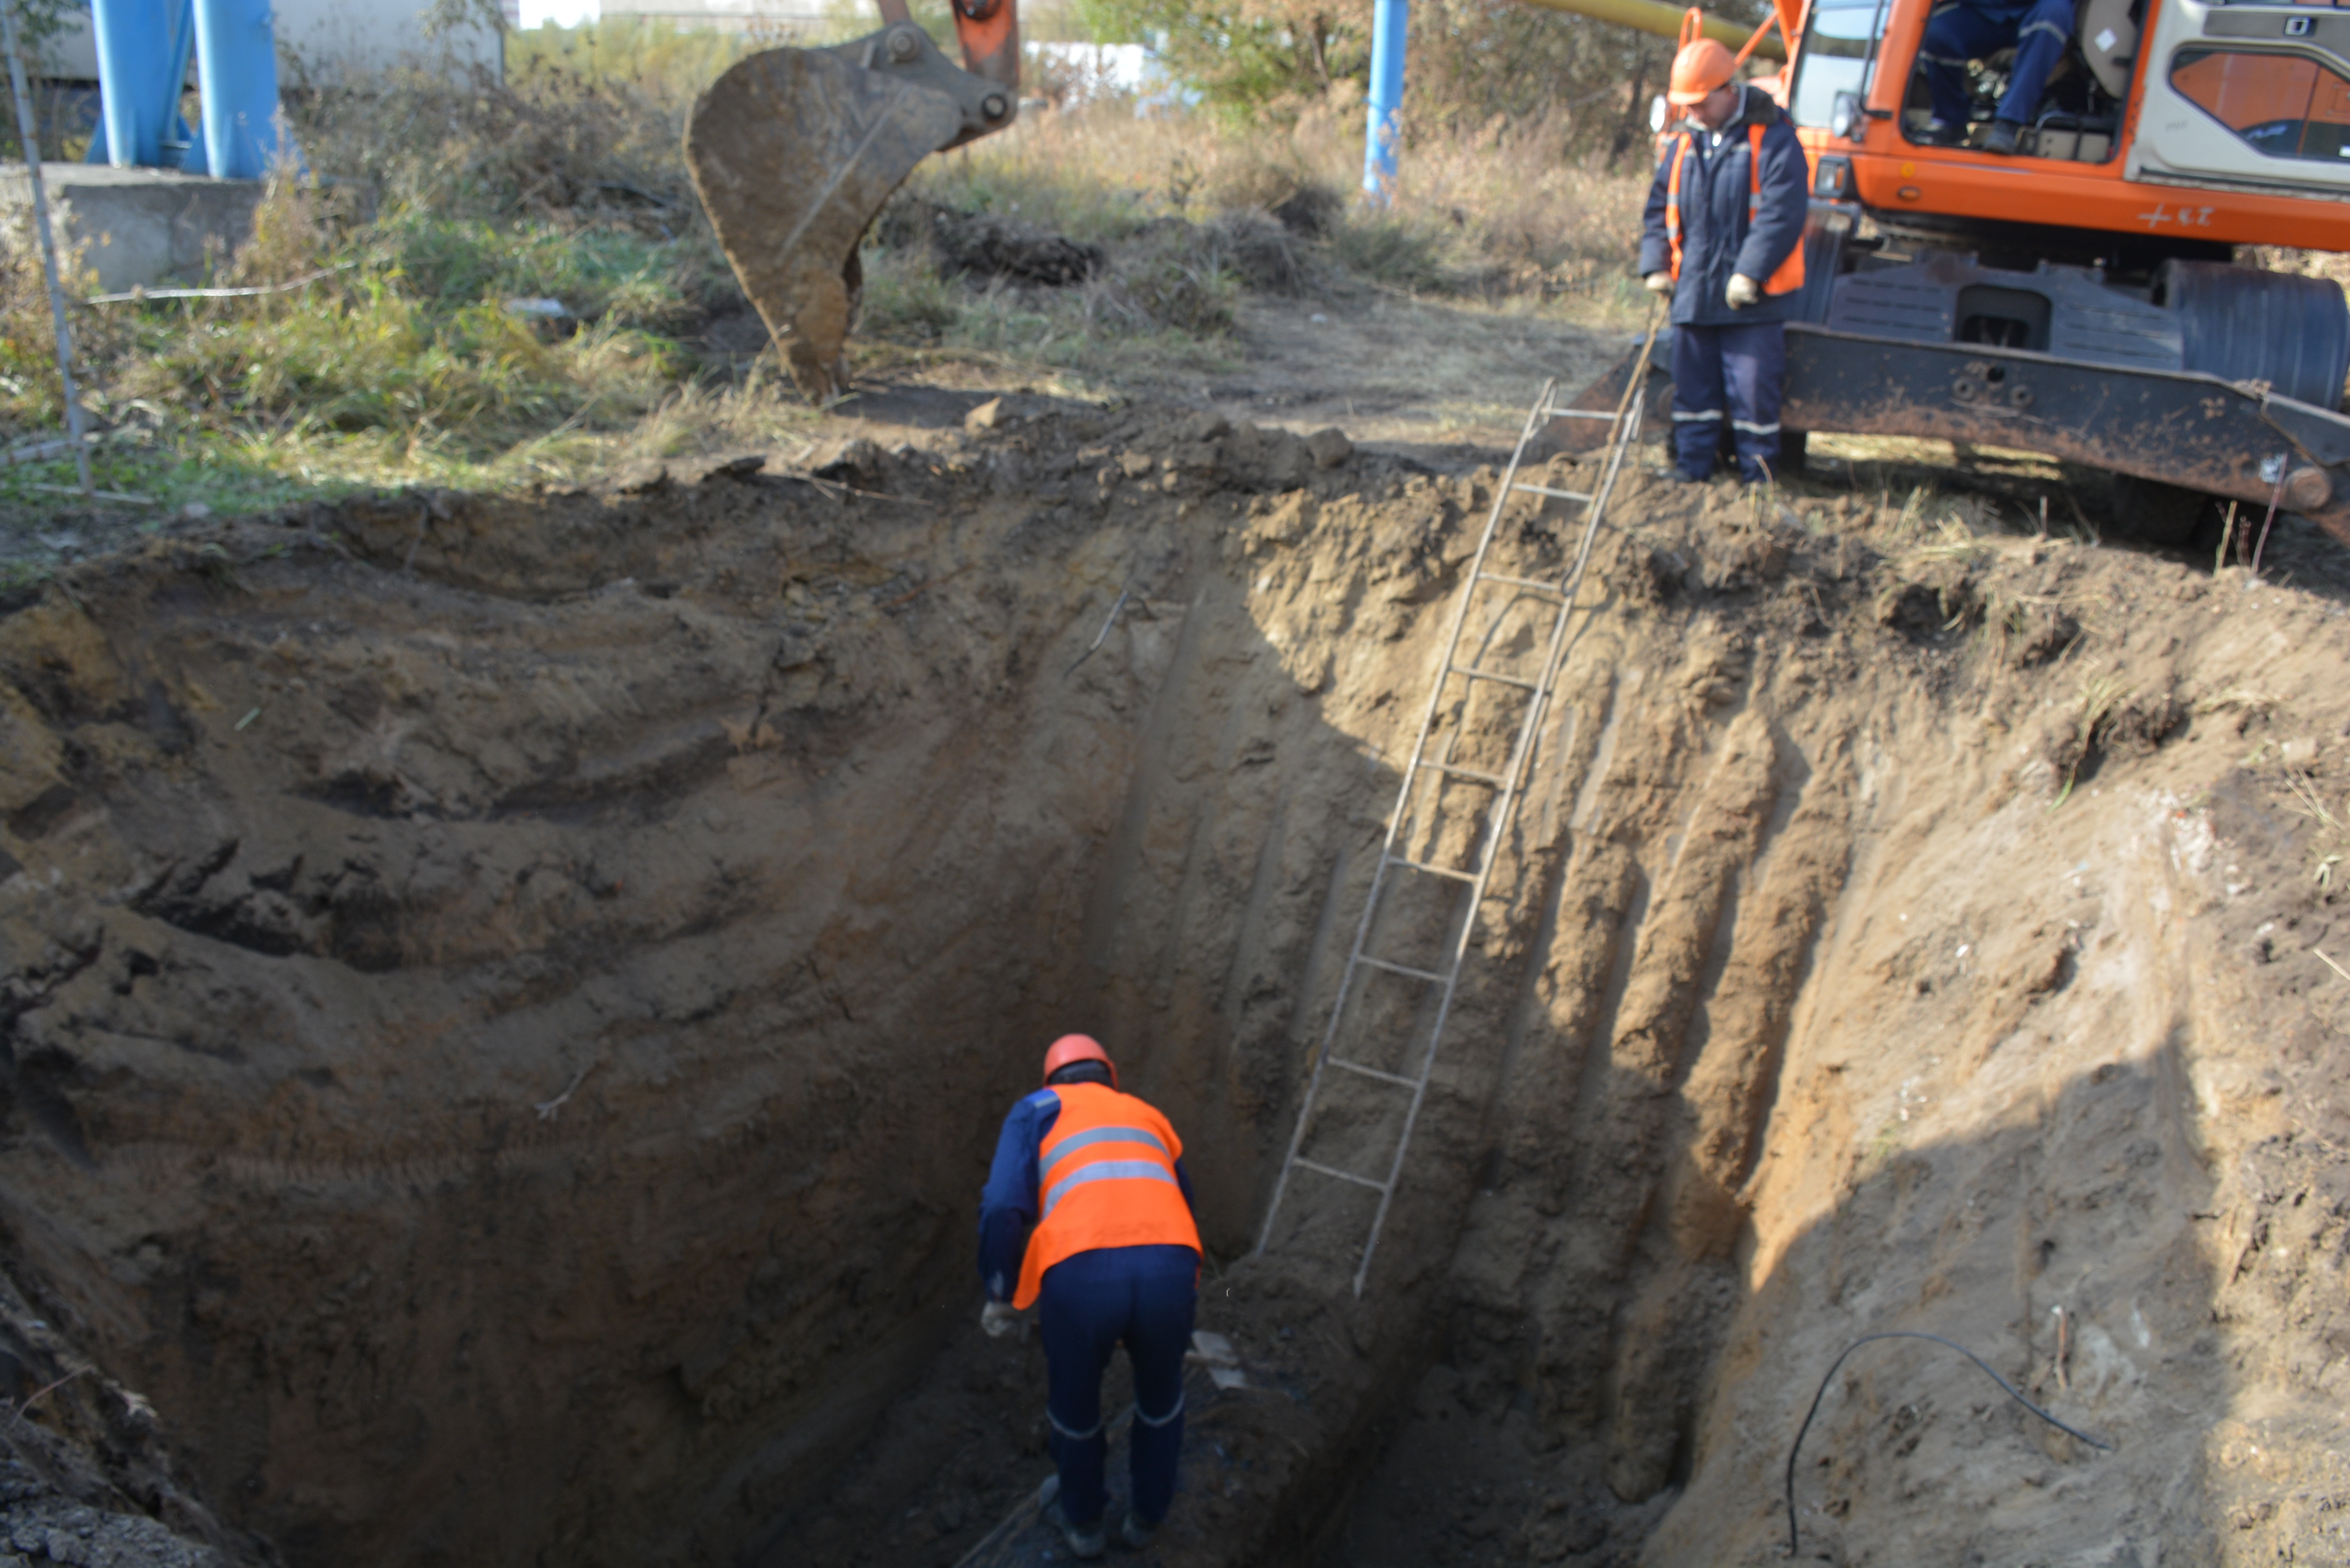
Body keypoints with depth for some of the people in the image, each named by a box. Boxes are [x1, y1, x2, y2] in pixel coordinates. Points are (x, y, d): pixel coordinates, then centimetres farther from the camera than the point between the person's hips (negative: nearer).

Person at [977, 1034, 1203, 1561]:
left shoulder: (1034, 1111, 22)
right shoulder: (1149, 1120, 34)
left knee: (1072, 1396, 31)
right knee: (1160, 1389, 36)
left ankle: (1084, 1518, 53)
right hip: (1166, 1275, 2)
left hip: (1081, 1279, -2)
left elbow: (1003, 1207, 6)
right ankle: (1146, 1512, 54)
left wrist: (1000, 1294, 21)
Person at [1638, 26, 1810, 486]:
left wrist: (1750, 272, -21)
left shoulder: (1772, 138, -7)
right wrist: (1655, 265, 4)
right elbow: (1660, 207, 16)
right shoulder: (1683, 142, 11)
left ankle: (1758, 484, 9)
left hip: (1752, 300, -6)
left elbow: (1783, 212, -15)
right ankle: (1689, 477, 20)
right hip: (1692, 294, 6)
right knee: (1692, 392, 11)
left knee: (1753, 394, -1)